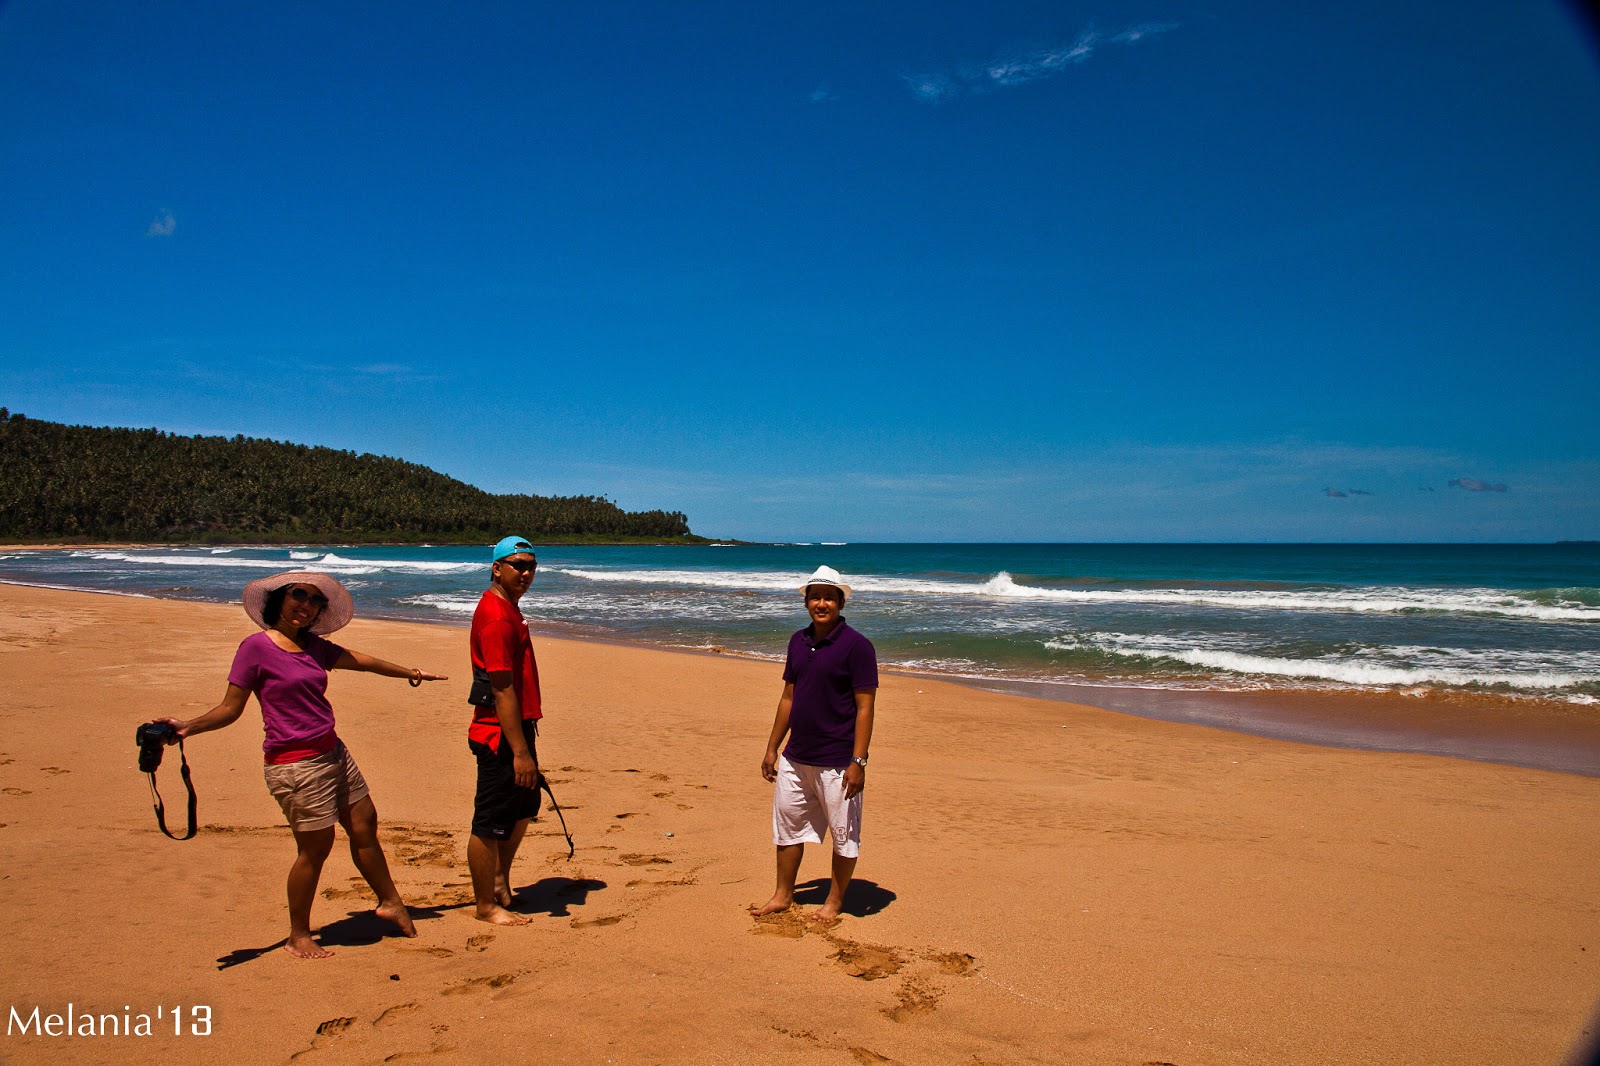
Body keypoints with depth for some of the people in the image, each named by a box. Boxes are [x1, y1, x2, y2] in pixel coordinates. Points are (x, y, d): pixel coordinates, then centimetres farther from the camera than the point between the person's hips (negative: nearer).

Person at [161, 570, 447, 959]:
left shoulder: (314, 645, 9)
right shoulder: (257, 646, -9)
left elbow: (361, 661, 23)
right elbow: (230, 708, -8)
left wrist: (411, 673, 34)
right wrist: (188, 727, -26)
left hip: (332, 752, 7)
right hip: (295, 763, -7)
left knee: (364, 826, 14)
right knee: (315, 847, -1)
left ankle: (390, 901, 33)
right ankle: (298, 936, 18)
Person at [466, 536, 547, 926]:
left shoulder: (506, 609, 14)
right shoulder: (496, 616, -19)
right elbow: (502, 691, -24)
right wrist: (520, 751, -24)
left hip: (517, 728, 11)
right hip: (500, 735, -11)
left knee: (524, 808, 23)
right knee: (490, 823, 3)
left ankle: (499, 879, 39)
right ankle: (486, 905, 16)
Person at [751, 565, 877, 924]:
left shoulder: (856, 646, -13)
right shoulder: (798, 641, 7)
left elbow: (864, 707, -14)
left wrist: (858, 762, -19)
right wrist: (772, 748, 13)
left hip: (837, 763, -6)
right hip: (795, 758, 7)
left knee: (844, 835, 7)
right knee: (787, 826, 16)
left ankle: (835, 901, 25)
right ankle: (783, 896, 32)